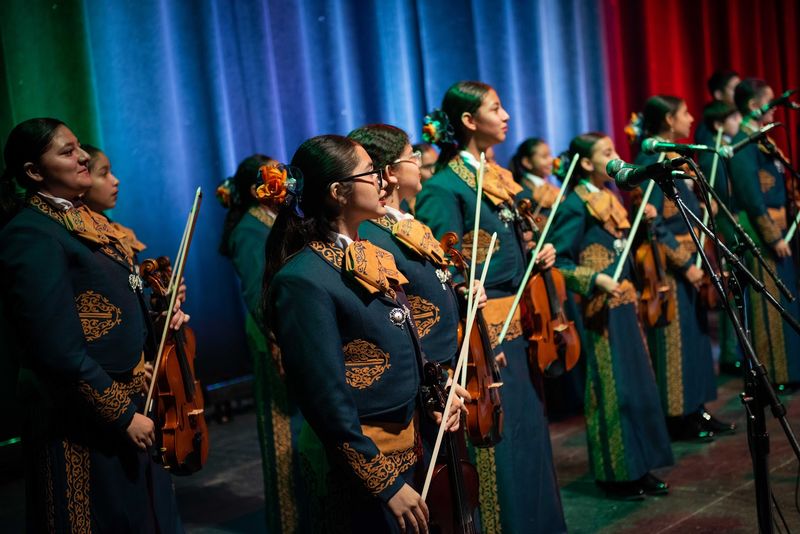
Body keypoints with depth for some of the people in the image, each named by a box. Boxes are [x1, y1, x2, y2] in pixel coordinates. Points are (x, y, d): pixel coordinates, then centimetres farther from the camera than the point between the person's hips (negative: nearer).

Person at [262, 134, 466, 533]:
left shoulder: (371, 254, 5)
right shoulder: (304, 280, -21)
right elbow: (328, 401, -22)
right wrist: (386, 483, -19)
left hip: (408, 450, 8)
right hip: (361, 465, -8)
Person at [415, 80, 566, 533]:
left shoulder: (499, 177, 11)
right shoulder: (445, 188, -14)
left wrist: (538, 254, 3)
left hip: (519, 325, 8)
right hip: (486, 332, -8)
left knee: (530, 432, 17)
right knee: (498, 443, -1)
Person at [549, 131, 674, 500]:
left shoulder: (610, 198, 13)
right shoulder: (576, 204, -12)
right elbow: (559, 262, -17)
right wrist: (595, 279, -25)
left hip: (624, 303, 9)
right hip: (600, 309, -9)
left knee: (637, 384, 12)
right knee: (612, 389, -1)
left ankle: (638, 467, 24)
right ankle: (616, 474, 11)